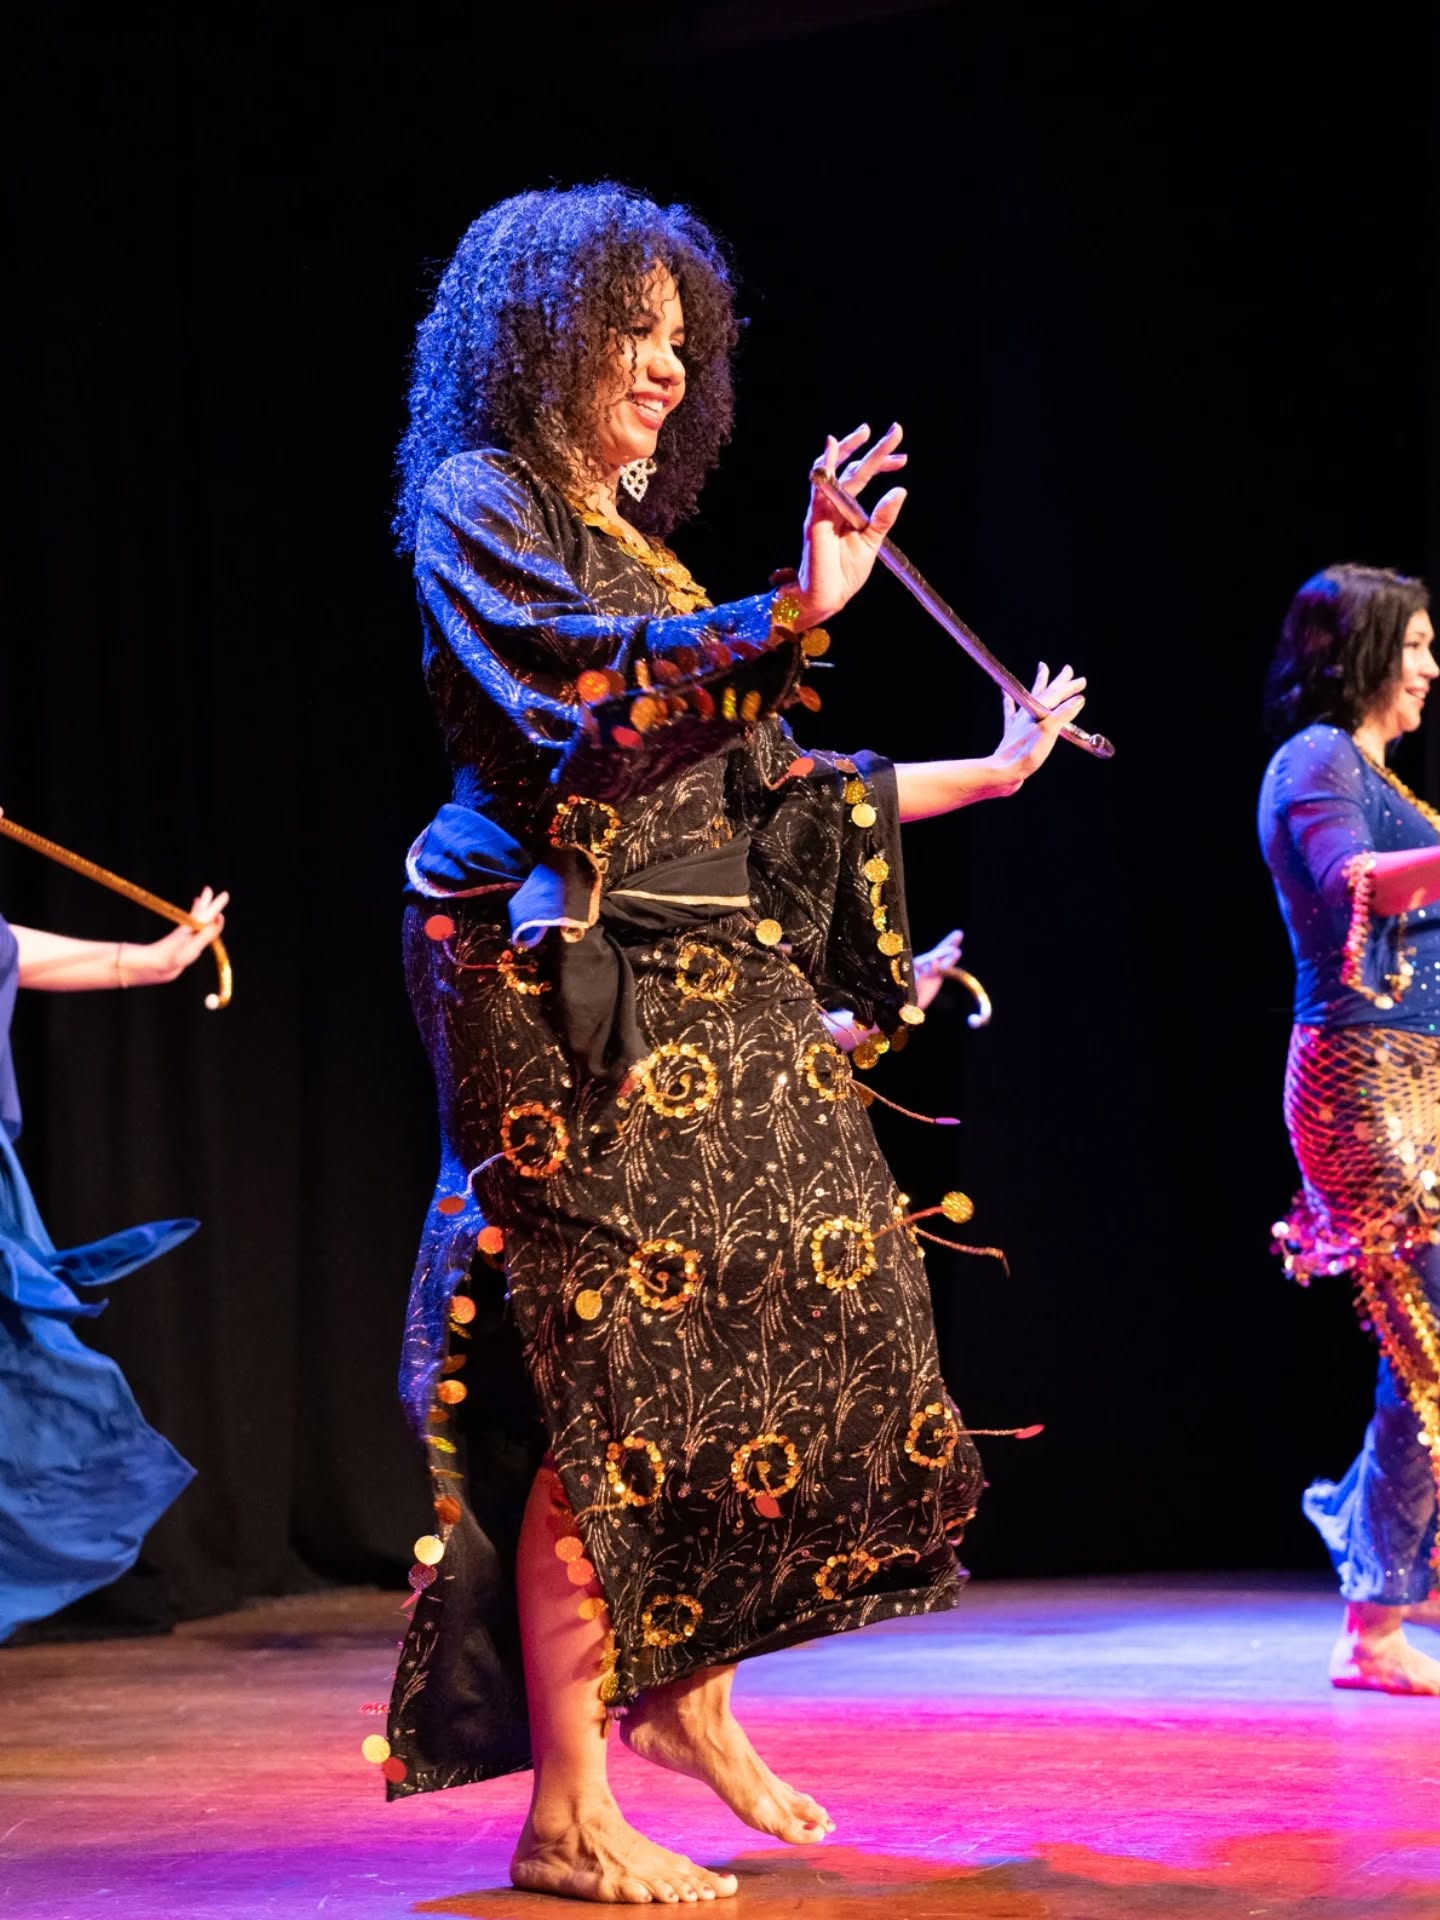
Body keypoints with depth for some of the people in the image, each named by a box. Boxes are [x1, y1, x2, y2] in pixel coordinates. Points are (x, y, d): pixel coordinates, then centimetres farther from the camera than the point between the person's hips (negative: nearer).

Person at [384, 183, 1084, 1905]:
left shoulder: (641, 545, 22)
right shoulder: (476, 504, -2)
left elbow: (759, 783, 23)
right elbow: (580, 679, -21)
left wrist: (985, 774, 25)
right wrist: (789, 619, -33)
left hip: (716, 992, 8)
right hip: (574, 1001, -8)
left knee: (806, 1319, 2)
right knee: (614, 1375, -11)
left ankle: (688, 1691, 18)